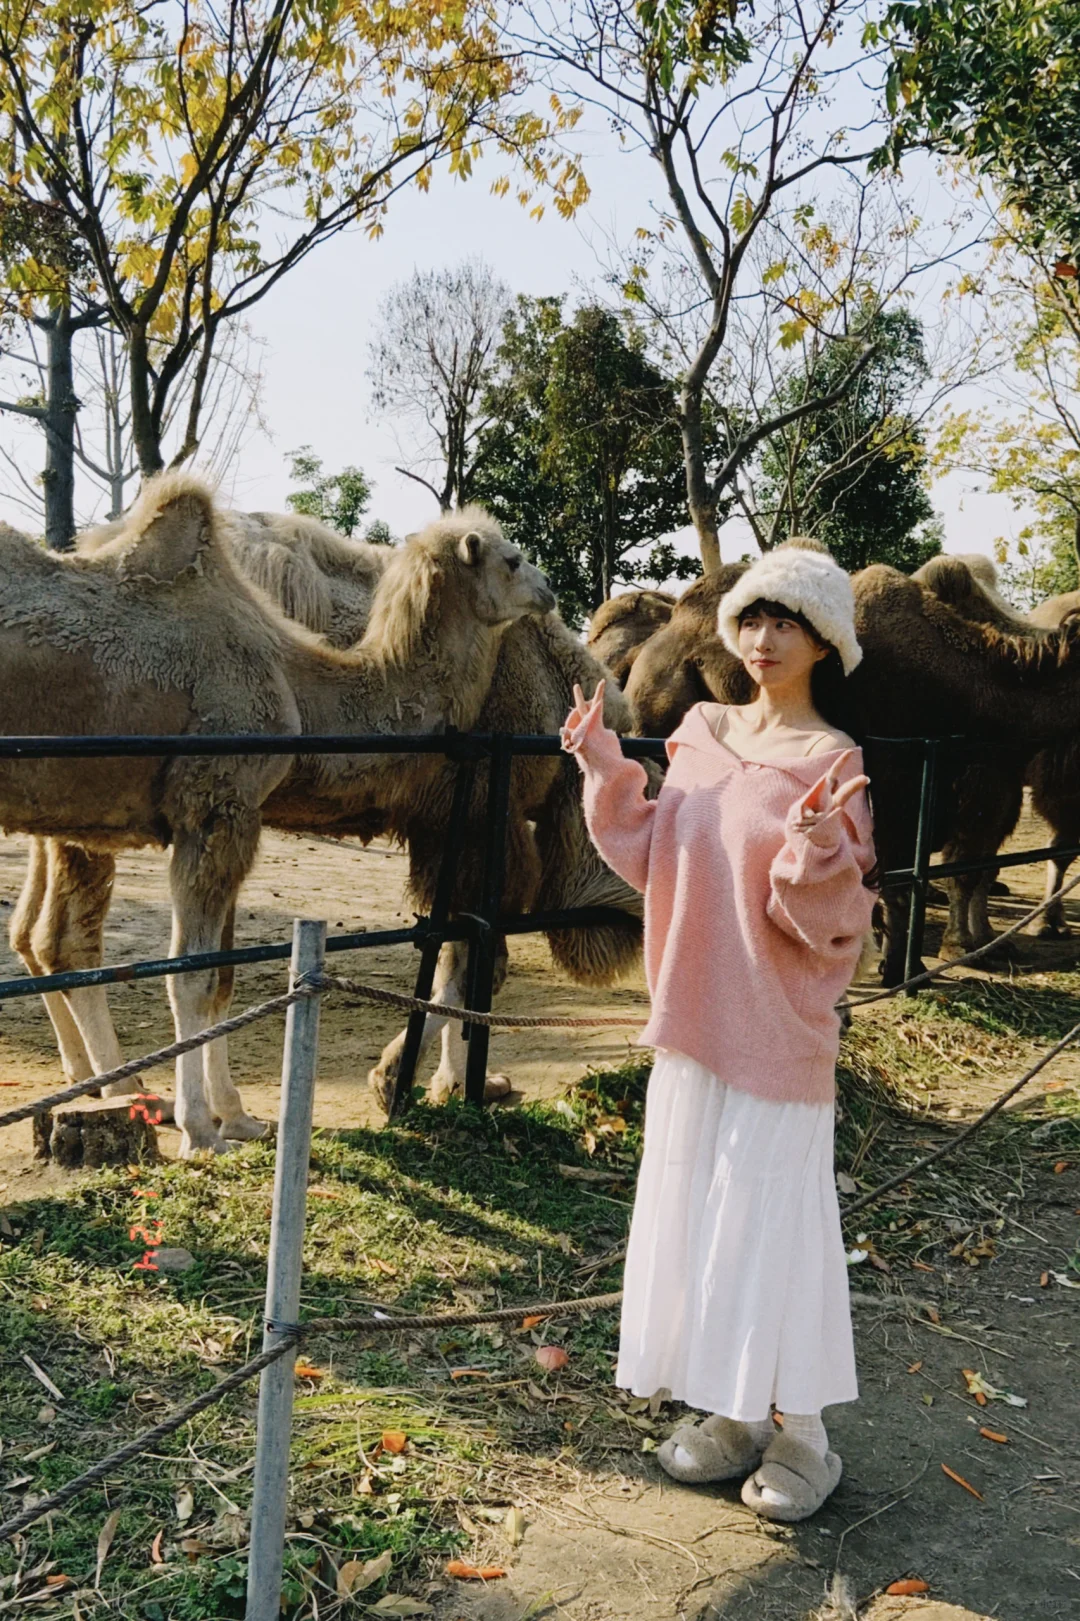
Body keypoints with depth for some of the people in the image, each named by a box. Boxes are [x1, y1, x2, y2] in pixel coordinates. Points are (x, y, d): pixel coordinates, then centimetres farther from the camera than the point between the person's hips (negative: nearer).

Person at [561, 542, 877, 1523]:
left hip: (778, 1030, -6)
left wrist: (816, 850, -33)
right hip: (694, 1018, 7)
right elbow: (652, 861, 9)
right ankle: (735, 1414, 31)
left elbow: (828, 922, -14)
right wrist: (608, 772, 1)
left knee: (770, 1221, 3)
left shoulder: (830, 762, -13)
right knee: (692, 1216, 14)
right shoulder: (702, 735, 5)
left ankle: (803, 1433, 22)